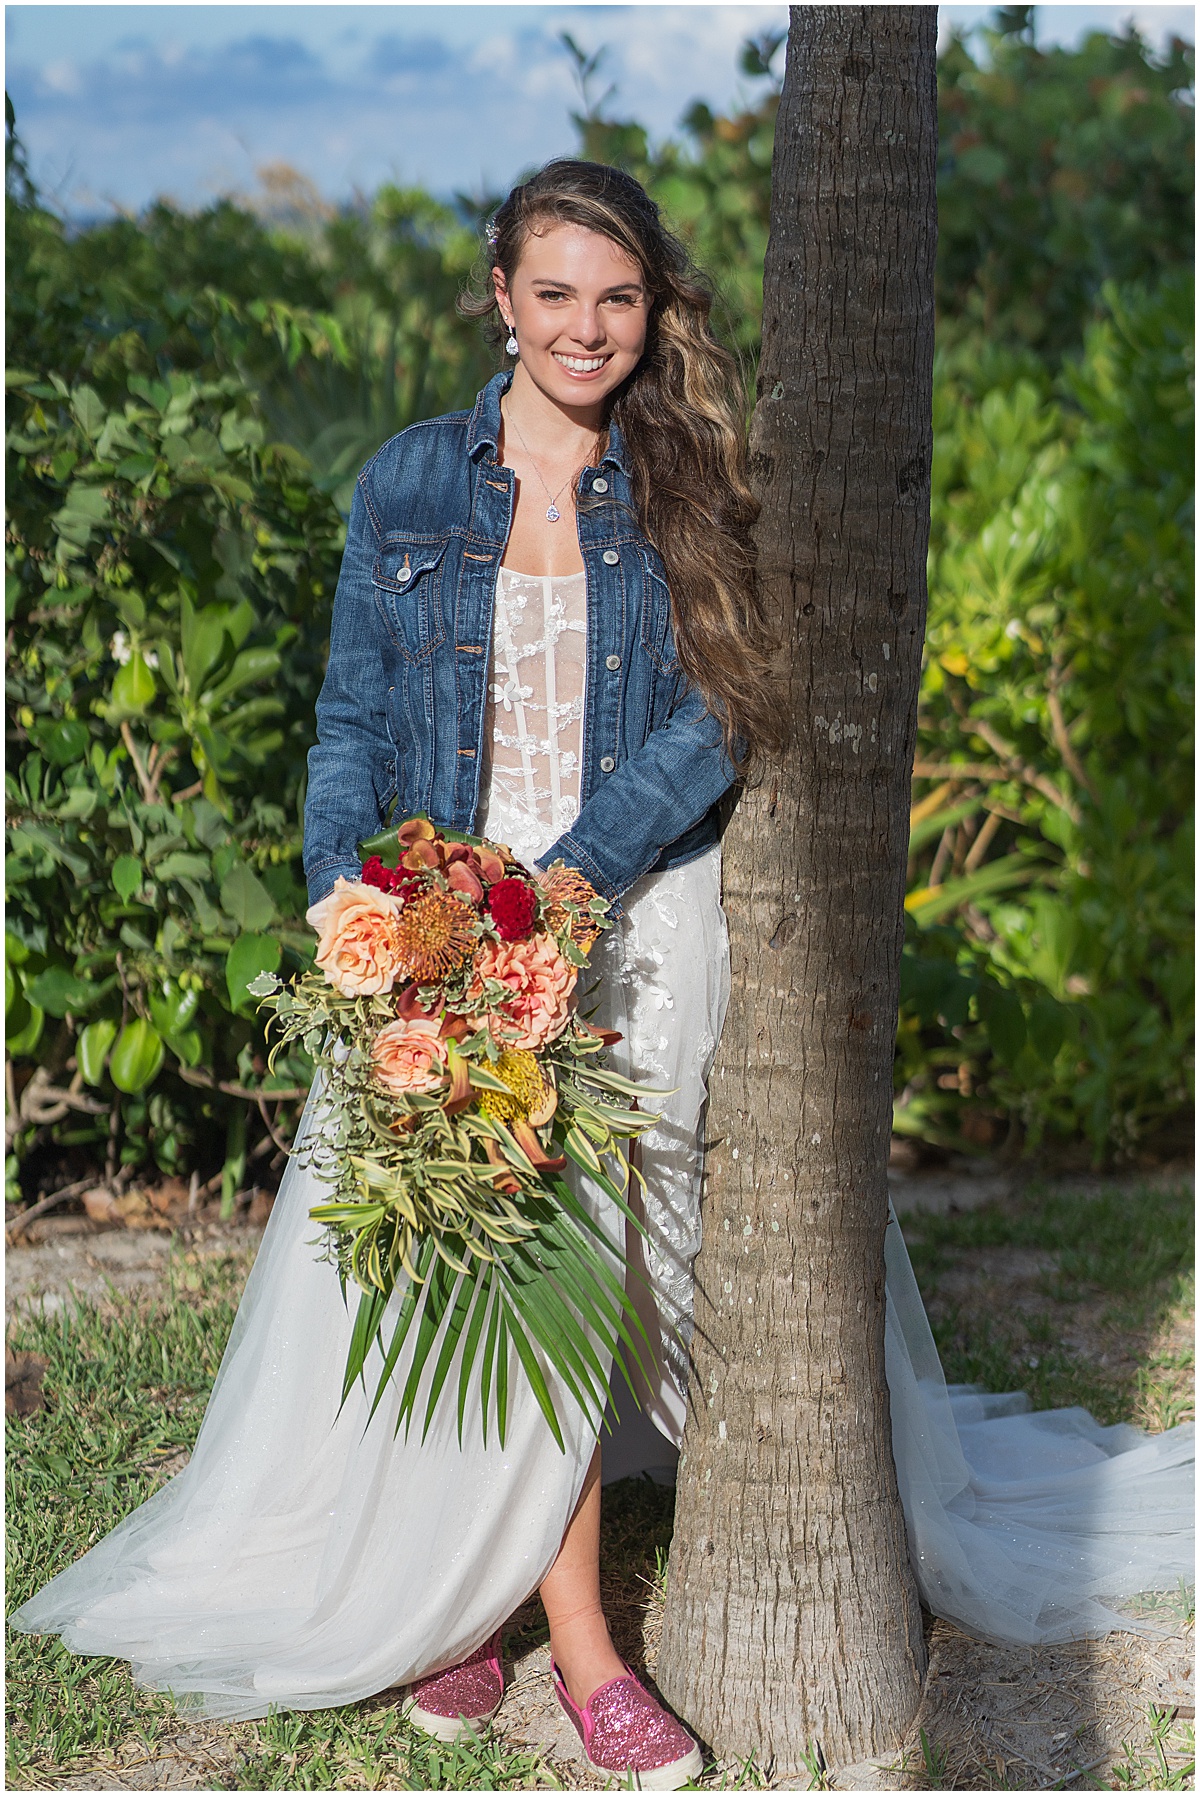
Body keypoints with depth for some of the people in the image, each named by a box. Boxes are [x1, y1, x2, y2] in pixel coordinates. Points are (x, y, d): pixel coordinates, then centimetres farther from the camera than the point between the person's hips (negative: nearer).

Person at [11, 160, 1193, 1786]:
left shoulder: (694, 491, 3)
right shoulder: (410, 484, 8)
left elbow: (721, 718, -6)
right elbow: (354, 724, 10)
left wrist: (570, 878, -17)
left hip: (642, 931, -1)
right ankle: (535, 1618, 5)